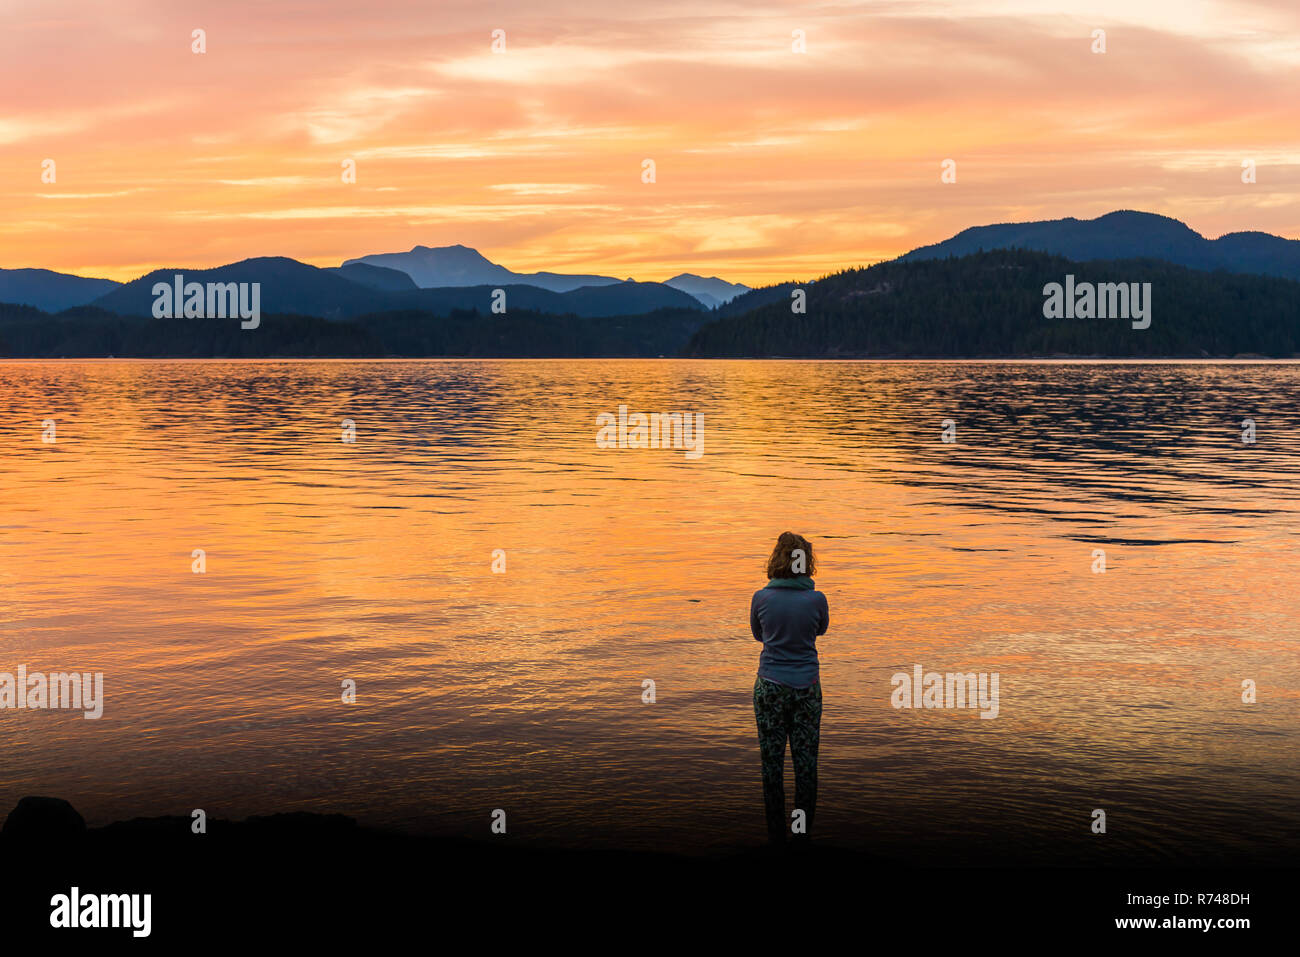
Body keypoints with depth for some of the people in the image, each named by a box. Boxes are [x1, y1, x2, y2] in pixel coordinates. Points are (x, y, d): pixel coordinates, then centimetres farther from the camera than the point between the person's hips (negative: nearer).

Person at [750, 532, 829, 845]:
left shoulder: (762, 598, -8)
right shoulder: (816, 599, -8)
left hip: (770, 686, 0)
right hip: (807, 686, 0)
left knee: (772, 759, 7)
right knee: (806, 758, 8)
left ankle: (776, 832, 11)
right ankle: (803, 830, 14)